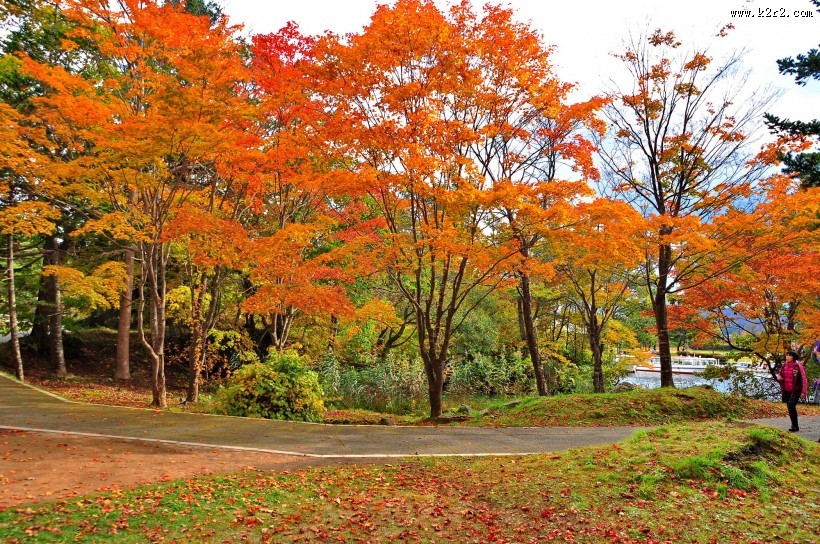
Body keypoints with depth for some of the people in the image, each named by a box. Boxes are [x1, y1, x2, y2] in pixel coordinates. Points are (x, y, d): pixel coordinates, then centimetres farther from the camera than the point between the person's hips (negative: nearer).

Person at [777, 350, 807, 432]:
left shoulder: (798, 366, -13)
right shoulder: (784, 365, 3)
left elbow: (804, 379, -12)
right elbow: (779, 373, 20)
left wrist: (804, 391, -15)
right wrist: (779, 377, -5)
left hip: (796, 391, -6)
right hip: (786, 391, 6)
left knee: (791, 406, -15)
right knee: (790, 407, 12)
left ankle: (795, 426, -2)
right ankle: (794, 425, 25)